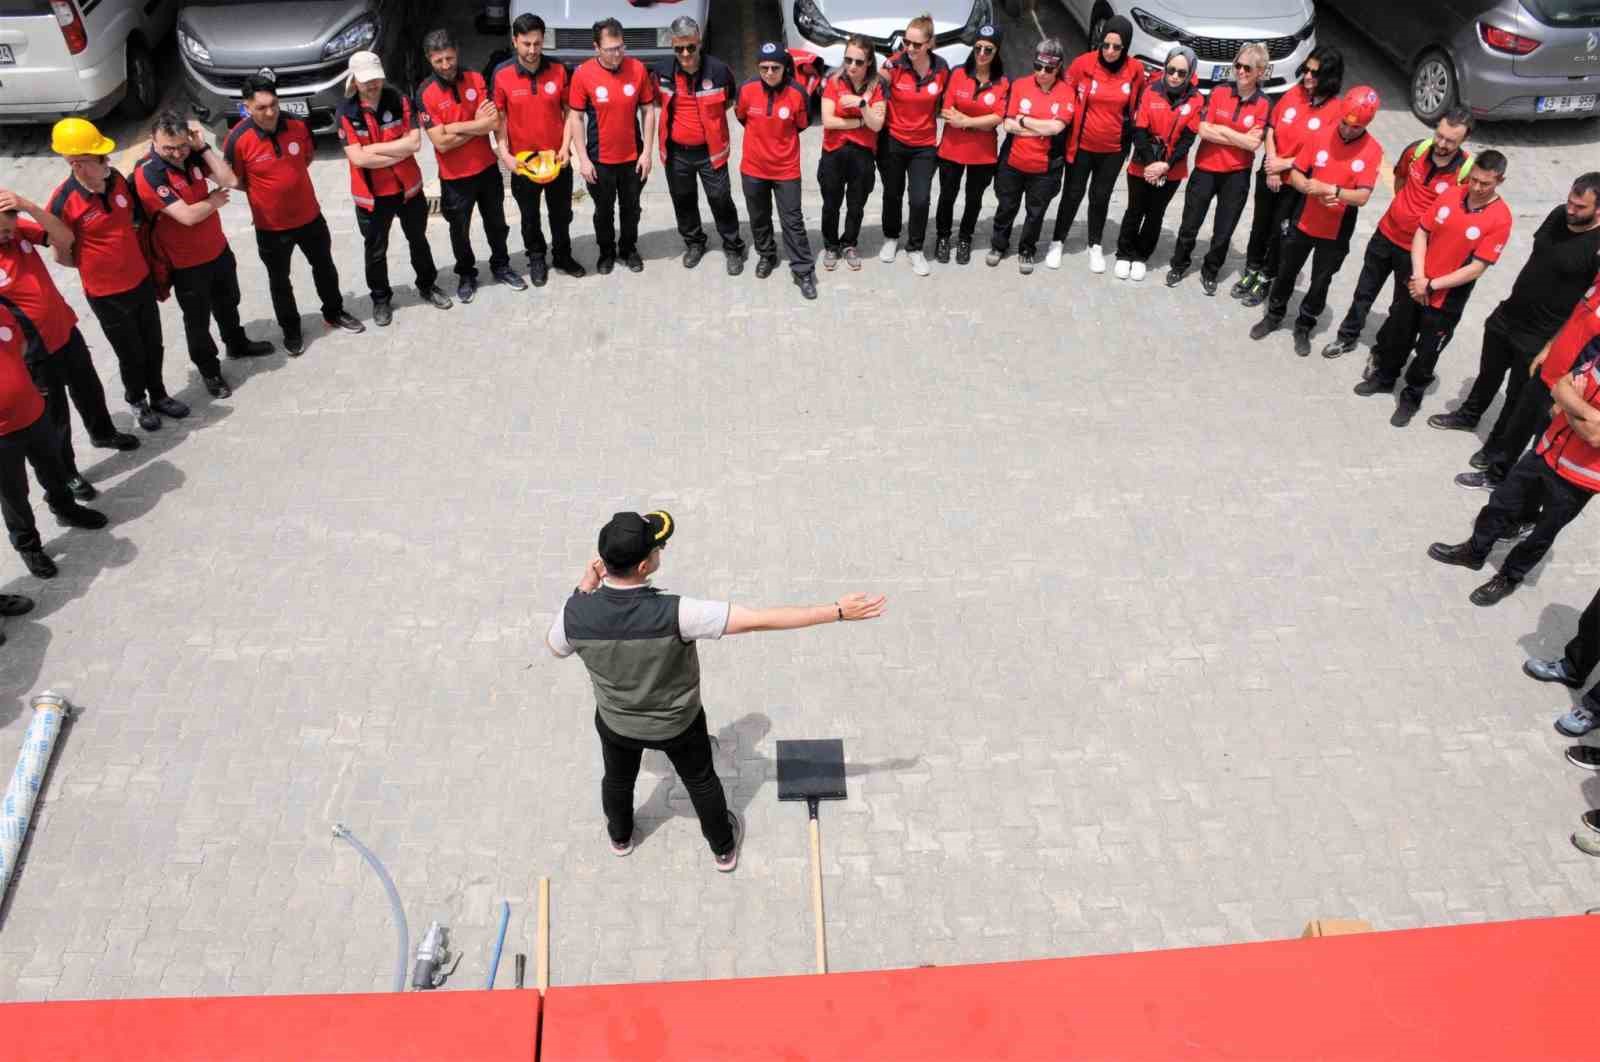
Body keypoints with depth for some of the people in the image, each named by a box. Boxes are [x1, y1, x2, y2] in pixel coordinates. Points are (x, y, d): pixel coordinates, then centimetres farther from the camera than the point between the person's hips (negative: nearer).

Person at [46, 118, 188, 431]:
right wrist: (95, 263, -1)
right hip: (106, 294, -5)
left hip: (142, 281, 5)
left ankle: (158, 395, 42)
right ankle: (137, 401, 38)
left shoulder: (117, 180, -8)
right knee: (131, 353, 13)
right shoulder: (64, 203, -24)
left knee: (154, 345, 19)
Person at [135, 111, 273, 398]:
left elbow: (229, 180, -15)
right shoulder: (148, 173, -26)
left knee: (228, 302, 28)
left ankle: (237, 344, 52)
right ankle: (209, 371, 29)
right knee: (198, 319, 12)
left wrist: (203, 146, -20)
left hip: (218, 249, 6)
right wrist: (215, 200, -13)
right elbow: (188, 216, -30)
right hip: (186, 263, -6)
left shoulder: (192, 156, -7)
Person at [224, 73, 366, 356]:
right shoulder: (238, 139, -22)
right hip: (271, 225, -3)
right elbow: (234, 181, -9)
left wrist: (288, 179, 3)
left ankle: (334, 313, 43)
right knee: (279, 281, 14)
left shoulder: (297, 125, -12)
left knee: (324, 267, 21)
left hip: (309, 215, 3)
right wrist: (264, 189, -6)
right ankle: (291, 330, 32)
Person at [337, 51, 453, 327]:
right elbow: (357, 158, -21)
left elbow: (415, 142, -16)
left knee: (418, 240, 20)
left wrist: (375, 149, -20)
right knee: (375, 250, 12)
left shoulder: (399, 100, -8)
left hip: (408, 187, 2)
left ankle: (427, 285, 41)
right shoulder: (345, 112, -13)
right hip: (371, 195, -2)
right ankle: (381, 299, 30)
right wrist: (399, 153, -17)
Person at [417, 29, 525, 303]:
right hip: (455, 177, -3)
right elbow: (441, 143, -21)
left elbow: (494, 122, -16)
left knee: (496, 223, 19)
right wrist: (477, 125, -14)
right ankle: (466, 275, 34)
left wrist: (455, 127, -18)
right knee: (460, 230, 14)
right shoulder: (425, 93, -16)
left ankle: (501, 266, 39)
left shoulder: (476, 79, -6)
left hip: (488, 168, 3)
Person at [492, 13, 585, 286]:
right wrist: (504, 153, -13)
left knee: (561, 212, 15)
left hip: (557, 158, 1)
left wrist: (566, 146, -9)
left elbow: (568, 111, 1)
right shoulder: (501, 75, -10)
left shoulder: (559, 71, -6)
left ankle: (562, 256, 35)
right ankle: (536, 259, 33)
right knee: (529, 215, 14)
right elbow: (499, 118, -4)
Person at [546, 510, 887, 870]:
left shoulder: (576, 613, -31)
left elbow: (555, 647, -6)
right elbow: (760, 620, -40)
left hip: (616, 722, 2)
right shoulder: (674, 614, -41)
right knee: (701, 781, 28)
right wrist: (838, 611, -36)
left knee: (618, 779, 33)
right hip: (678, 723, -2)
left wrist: (583, 589, -5)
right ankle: (724, 847, 53)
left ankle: (620, 836, 63)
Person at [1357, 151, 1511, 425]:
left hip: (1448, 299, -4)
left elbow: (1477, 268, -19)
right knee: (1396, 334, 21)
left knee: (1426, 351, 12)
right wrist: (1418, 276, -12)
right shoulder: (1449, 196, -7)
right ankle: (1384, 377, 45)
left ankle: (1411, 397, 32)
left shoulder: (1500, 219, -19)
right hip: (1416, 286, 4)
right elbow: (1421, 233, -1)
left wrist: (1431, 285, -19)